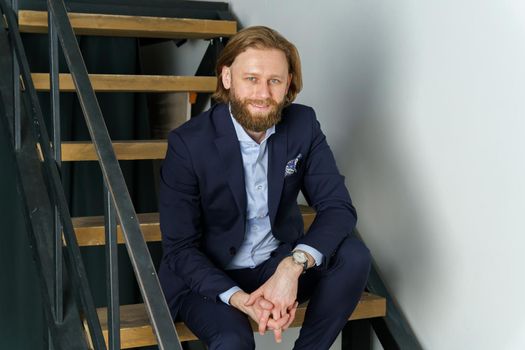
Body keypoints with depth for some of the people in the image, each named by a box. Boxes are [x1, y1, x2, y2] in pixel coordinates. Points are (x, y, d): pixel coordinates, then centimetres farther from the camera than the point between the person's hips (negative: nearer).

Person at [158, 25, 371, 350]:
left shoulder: (303, 124, -9)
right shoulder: (188, 143, -19)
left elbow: (338, 207, -14)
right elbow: (180, 248, -16)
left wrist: (293, 267, -32)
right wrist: (239, 299, -32)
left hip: (280, 264, 4)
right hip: (209, 276, -4)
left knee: (354, 255, -21)